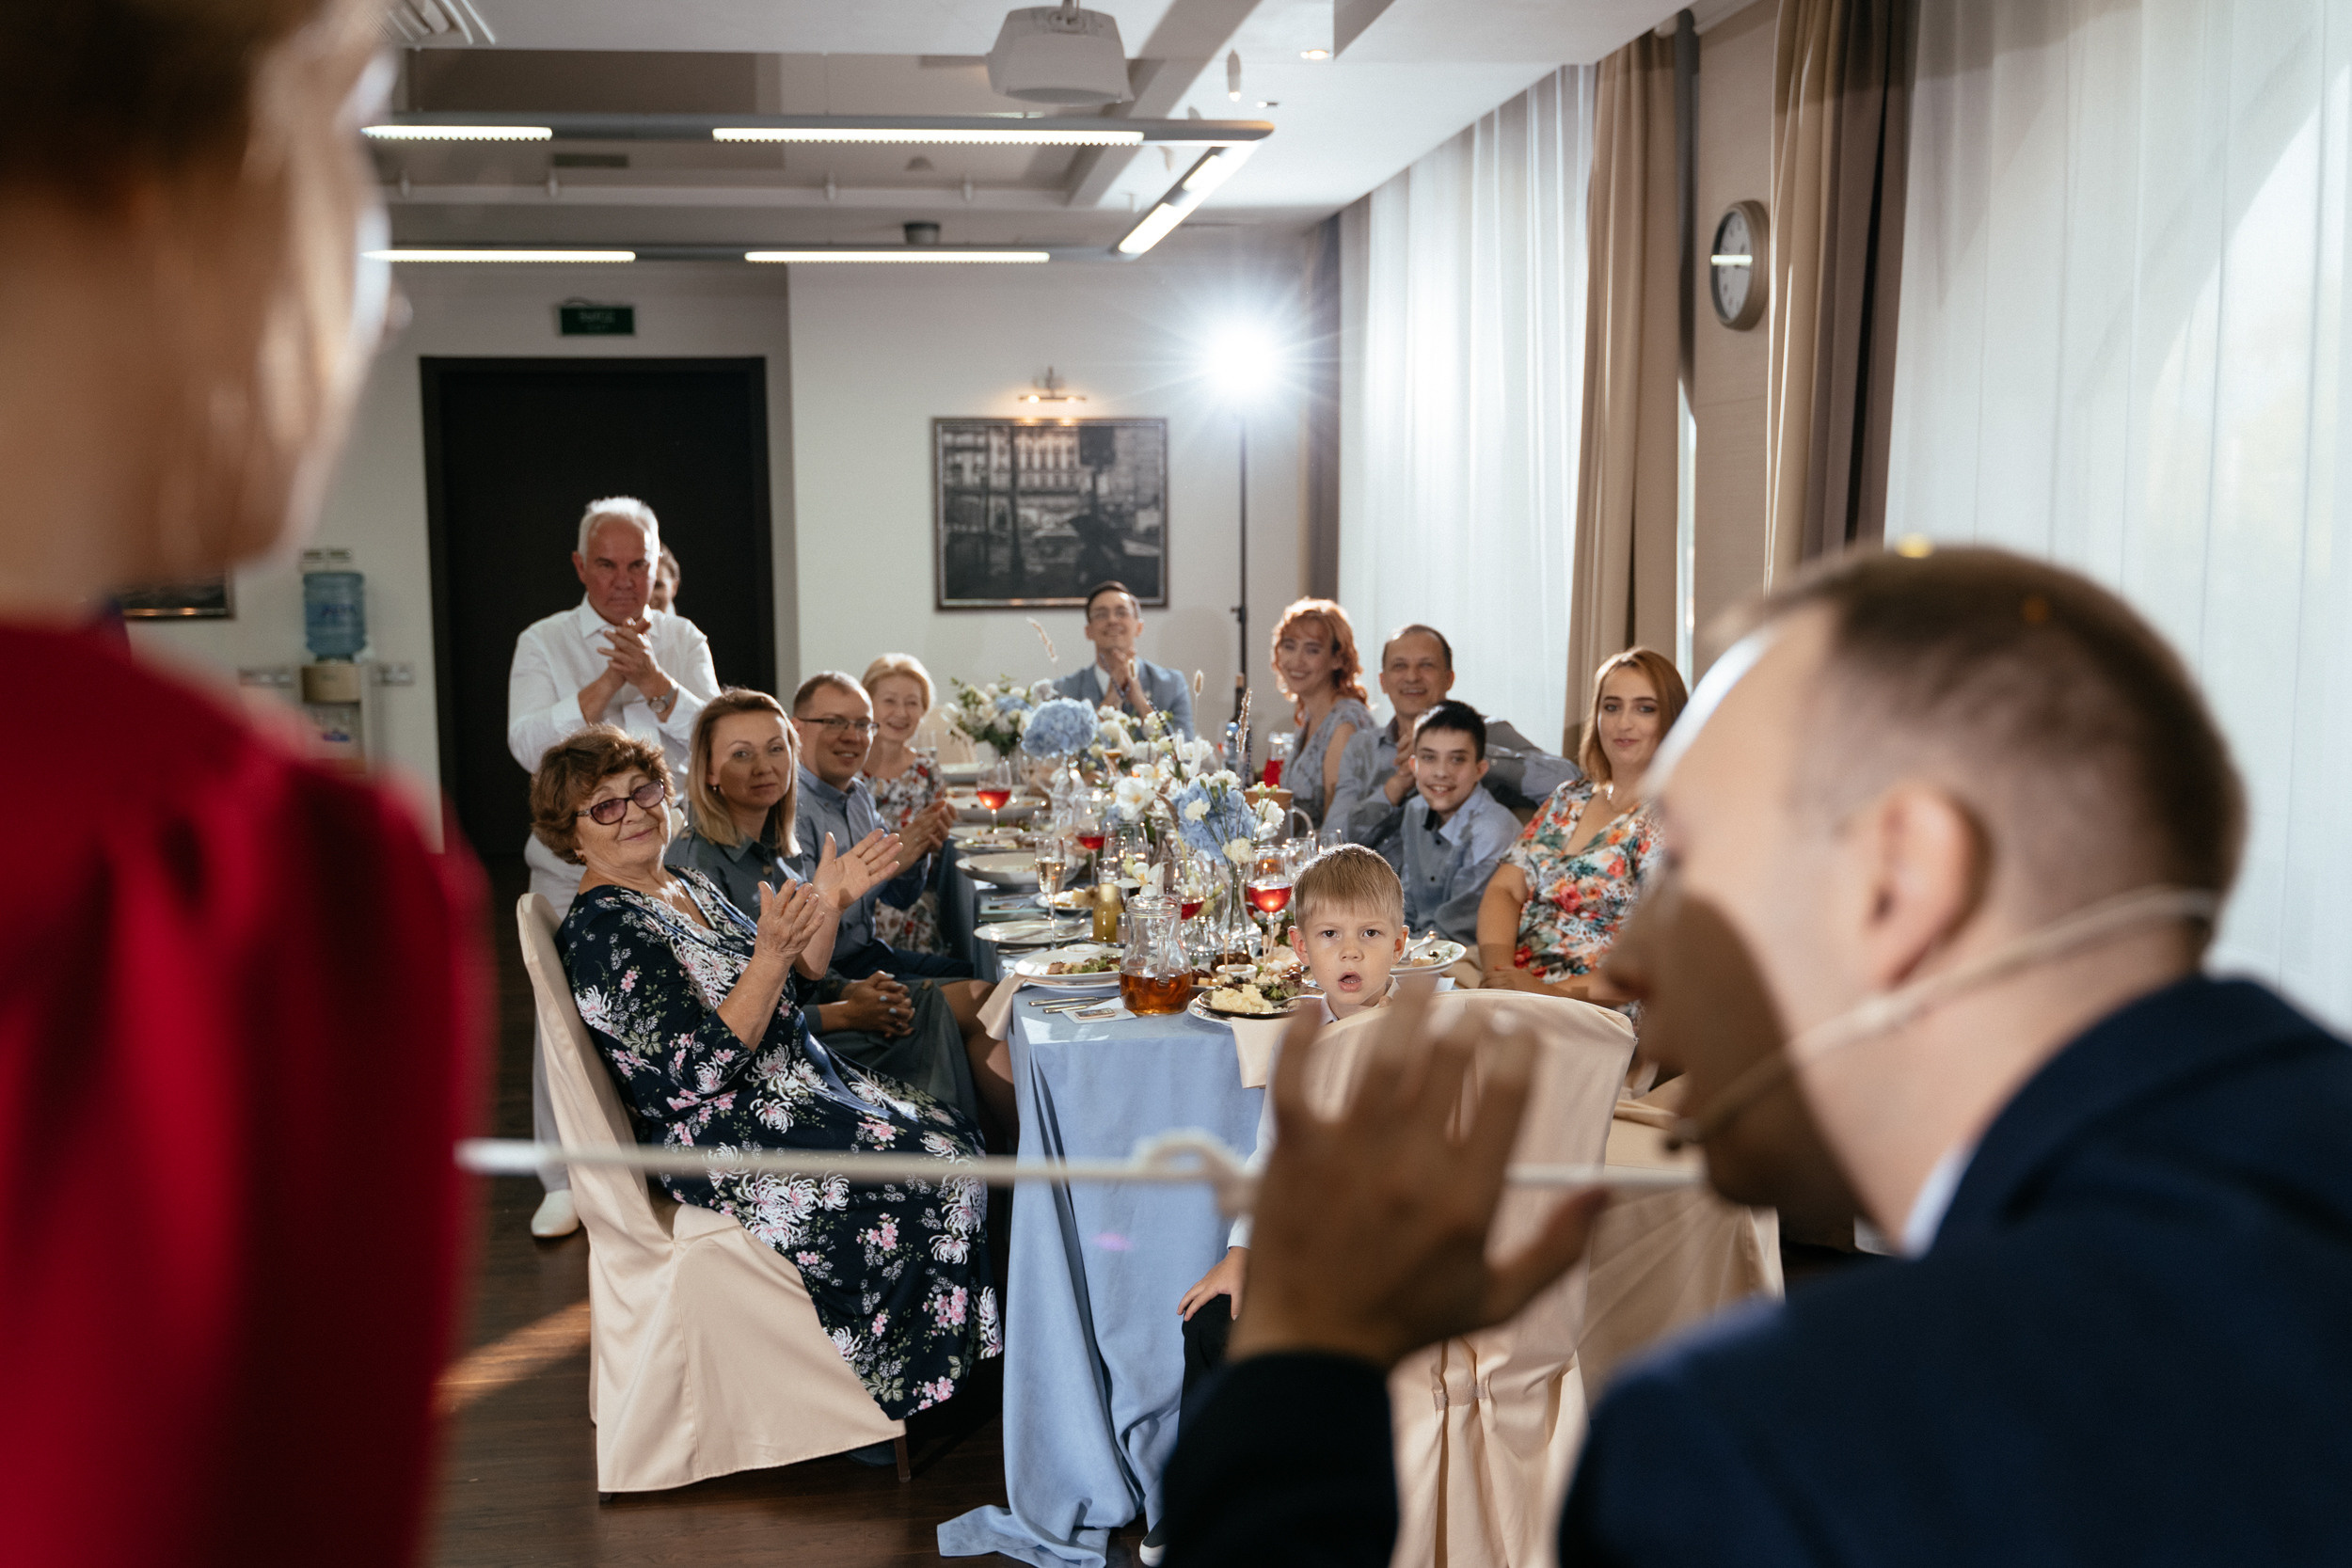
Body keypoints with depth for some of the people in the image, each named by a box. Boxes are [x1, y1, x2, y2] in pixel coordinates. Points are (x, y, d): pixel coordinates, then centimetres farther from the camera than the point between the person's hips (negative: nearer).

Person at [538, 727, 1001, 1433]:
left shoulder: (688, 887, 11)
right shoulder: (600, 931, -17)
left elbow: (789, 989, 16)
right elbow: (706, 1065, -24)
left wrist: (827, 905, 2)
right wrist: (771, 953, -30)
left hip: (798, 1087, 9)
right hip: (728, 1144, -9)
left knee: (956, 1133, -1)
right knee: (937, 1167, -15)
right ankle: (897, 1392, 0)